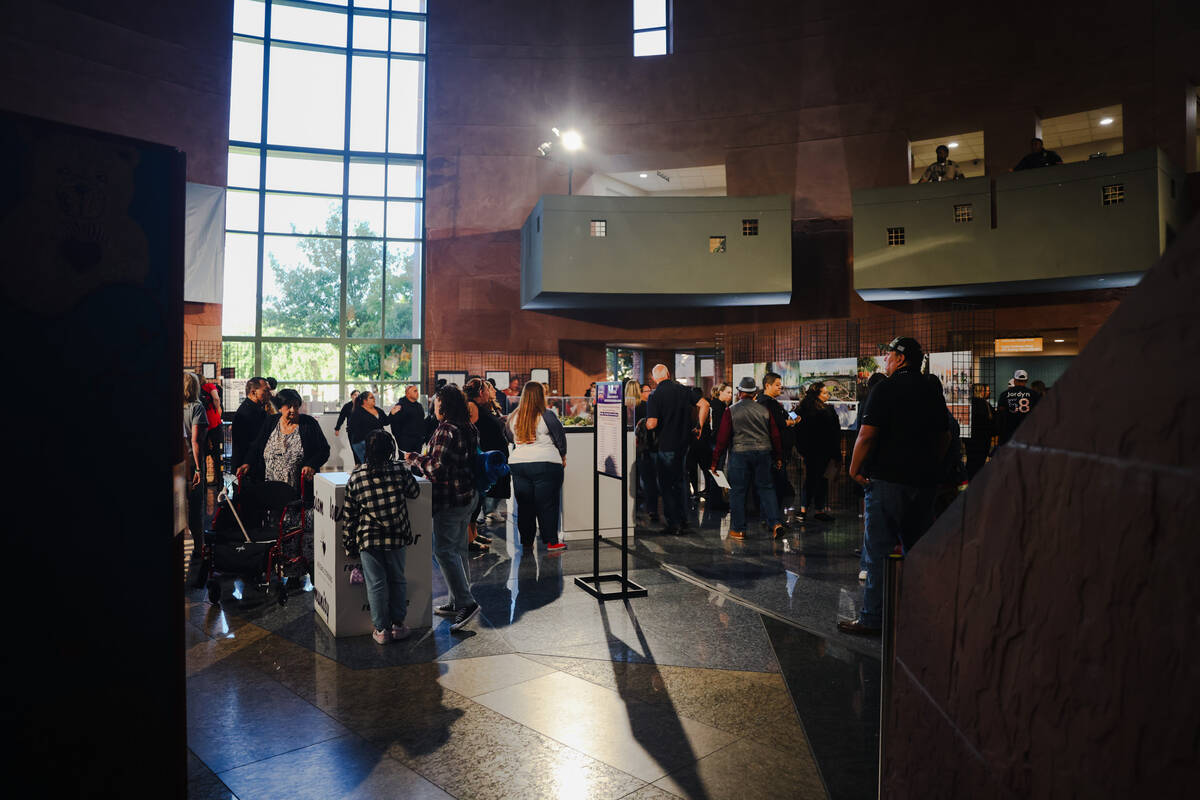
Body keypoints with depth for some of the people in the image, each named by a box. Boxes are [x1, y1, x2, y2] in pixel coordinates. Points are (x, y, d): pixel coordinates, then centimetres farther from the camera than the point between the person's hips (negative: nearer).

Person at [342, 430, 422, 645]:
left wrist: (349, 544, 8)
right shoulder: (400, 470, -6)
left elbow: (348, 514, 1)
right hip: (396, 538, 1)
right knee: (397, 580, 15)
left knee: (376, 584, 8)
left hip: (368, 538, 0)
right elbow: (415, 492, 11)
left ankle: (381, 629, 16)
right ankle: (398, 625, 24)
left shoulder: (356, 476, -3)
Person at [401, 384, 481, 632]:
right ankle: (458, 601, 24)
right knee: (458, 549, 15)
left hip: (450, 500, -9)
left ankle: (466, 602, -6)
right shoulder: (469, 429, 9)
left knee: (444, 550, -4)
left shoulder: (445, 431, -19)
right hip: (468, 495, 9)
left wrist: (415, 459, -5)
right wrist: (422, 459, 18)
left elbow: (437, 470, -22)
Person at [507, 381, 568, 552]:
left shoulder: (513, 417, 6)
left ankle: (526, 542, 17)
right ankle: (552, 542, 8)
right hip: (545, 464, -5)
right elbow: (561, 438, -2)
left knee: (524, 505, 11)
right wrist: (563, 457, 12)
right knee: (547, 504, 2)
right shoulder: (546, 416, -9)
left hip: (517, 463, 5)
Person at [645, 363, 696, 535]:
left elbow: (652, 424, -21)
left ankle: (674, 524, 6)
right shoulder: (684, 389, 2)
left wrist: (645, 425, 2)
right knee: (678, 483, 18)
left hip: (666, 445, -5)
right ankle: (683, 522, 23)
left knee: (666, 486, 6)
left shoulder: (655, 395, -13)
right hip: (684, 442, 5)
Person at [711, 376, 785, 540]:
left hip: (740, 454, -2)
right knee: (766, 488, 10)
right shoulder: (764, 410, 6)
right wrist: (778, 457, 18)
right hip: (763, 453, 3)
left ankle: (738, 530, 10)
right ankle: (775, 523, -1)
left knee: (737, 491, 5)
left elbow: (722, 437, -4)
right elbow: (775, 435, 9)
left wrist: (715, 461, 1)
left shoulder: (731, 411, -3)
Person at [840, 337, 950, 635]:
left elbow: (867, 434, -17)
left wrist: (854, 469, -8)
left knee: (878, 550, -2)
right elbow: (945, 437, 18)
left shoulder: (885, 389, -10)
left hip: (887, 479, -7)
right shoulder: (933, 393, 12)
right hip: (923, 482, 7)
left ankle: (872, 618, 2)